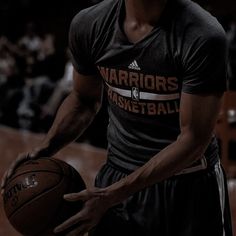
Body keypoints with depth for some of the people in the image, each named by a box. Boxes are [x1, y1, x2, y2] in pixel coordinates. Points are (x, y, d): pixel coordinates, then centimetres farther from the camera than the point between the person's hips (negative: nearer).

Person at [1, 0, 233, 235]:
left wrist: (112, 195, -24)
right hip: (116, 177, 4)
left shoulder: (203, 37, -22)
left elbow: (193, 139, -20)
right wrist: (46, 148, -7)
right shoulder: (89, 25, -7)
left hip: (190, 187, -3)